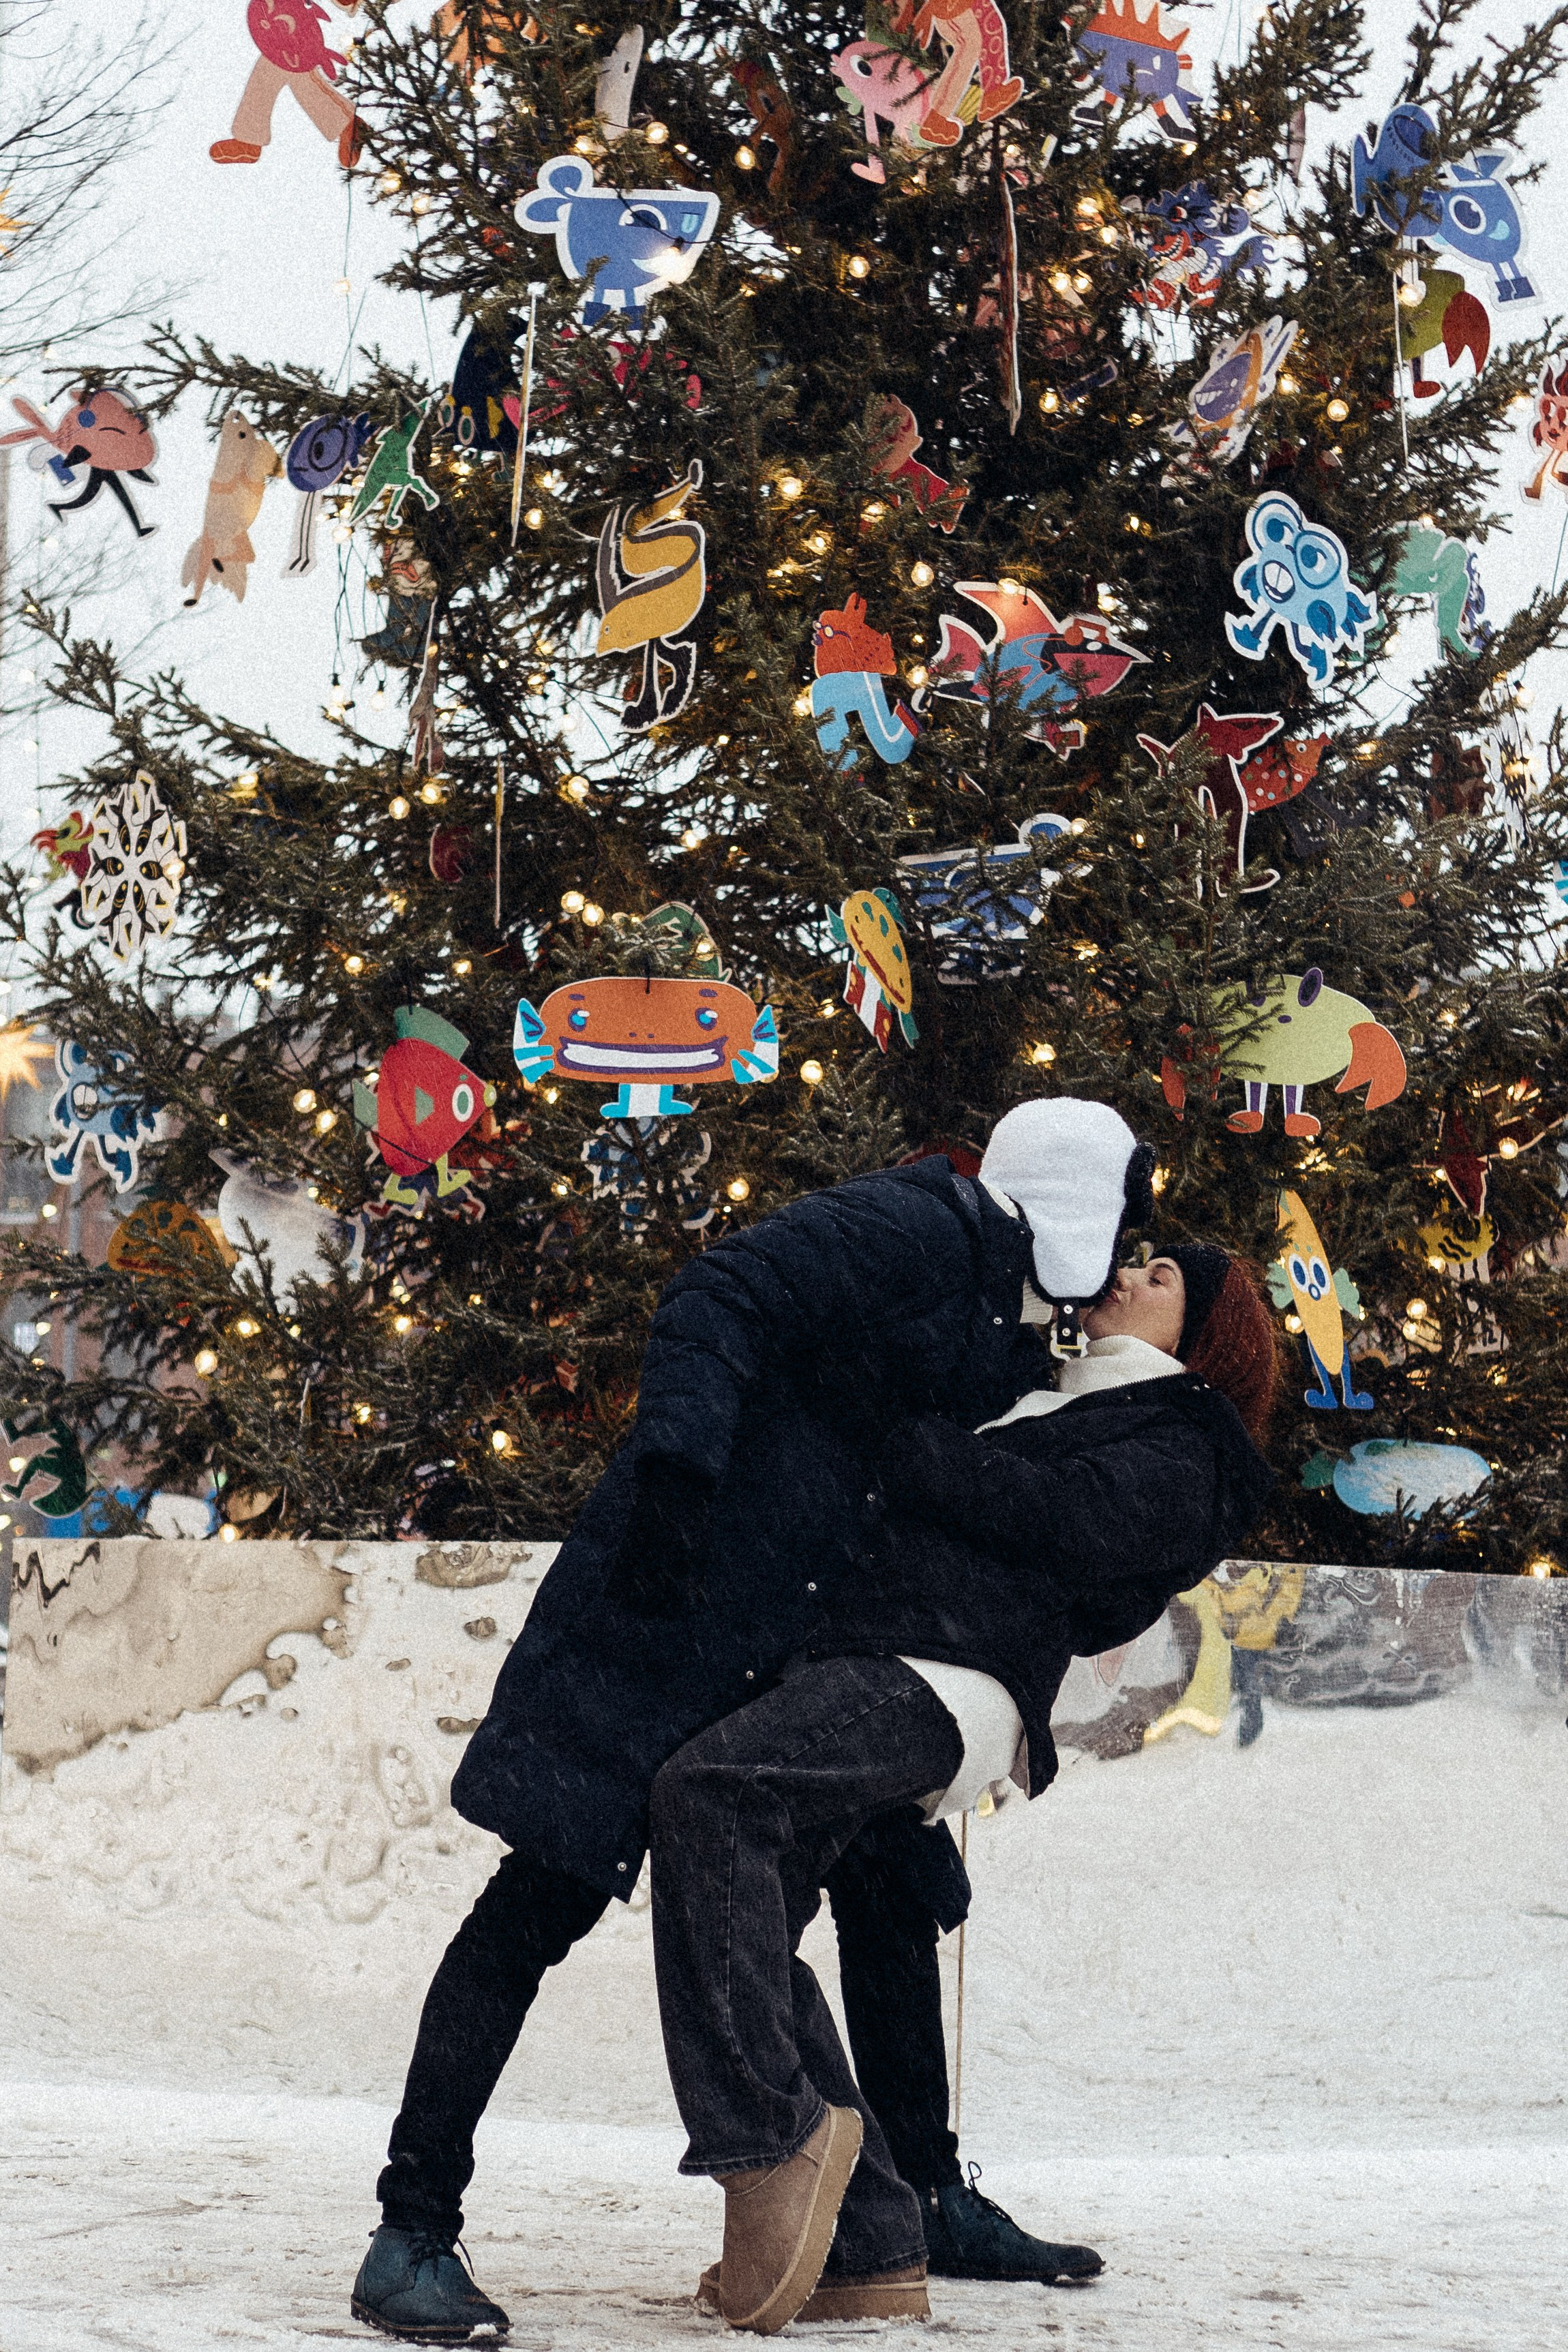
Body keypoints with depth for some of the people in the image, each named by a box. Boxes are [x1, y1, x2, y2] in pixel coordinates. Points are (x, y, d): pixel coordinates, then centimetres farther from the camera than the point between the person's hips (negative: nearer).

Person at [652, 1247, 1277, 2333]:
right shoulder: (1066, 1406, 33)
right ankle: (870, 2254, 6)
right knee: (744, 1937, 4)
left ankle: (776, 2135, -31)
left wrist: (896, 1440, -8)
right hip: (857, 1664, 10)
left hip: (938, 1679, -10)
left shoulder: (1177, 1452, 5)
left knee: (709, 1791, -33)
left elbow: (1052, 1513, -10)